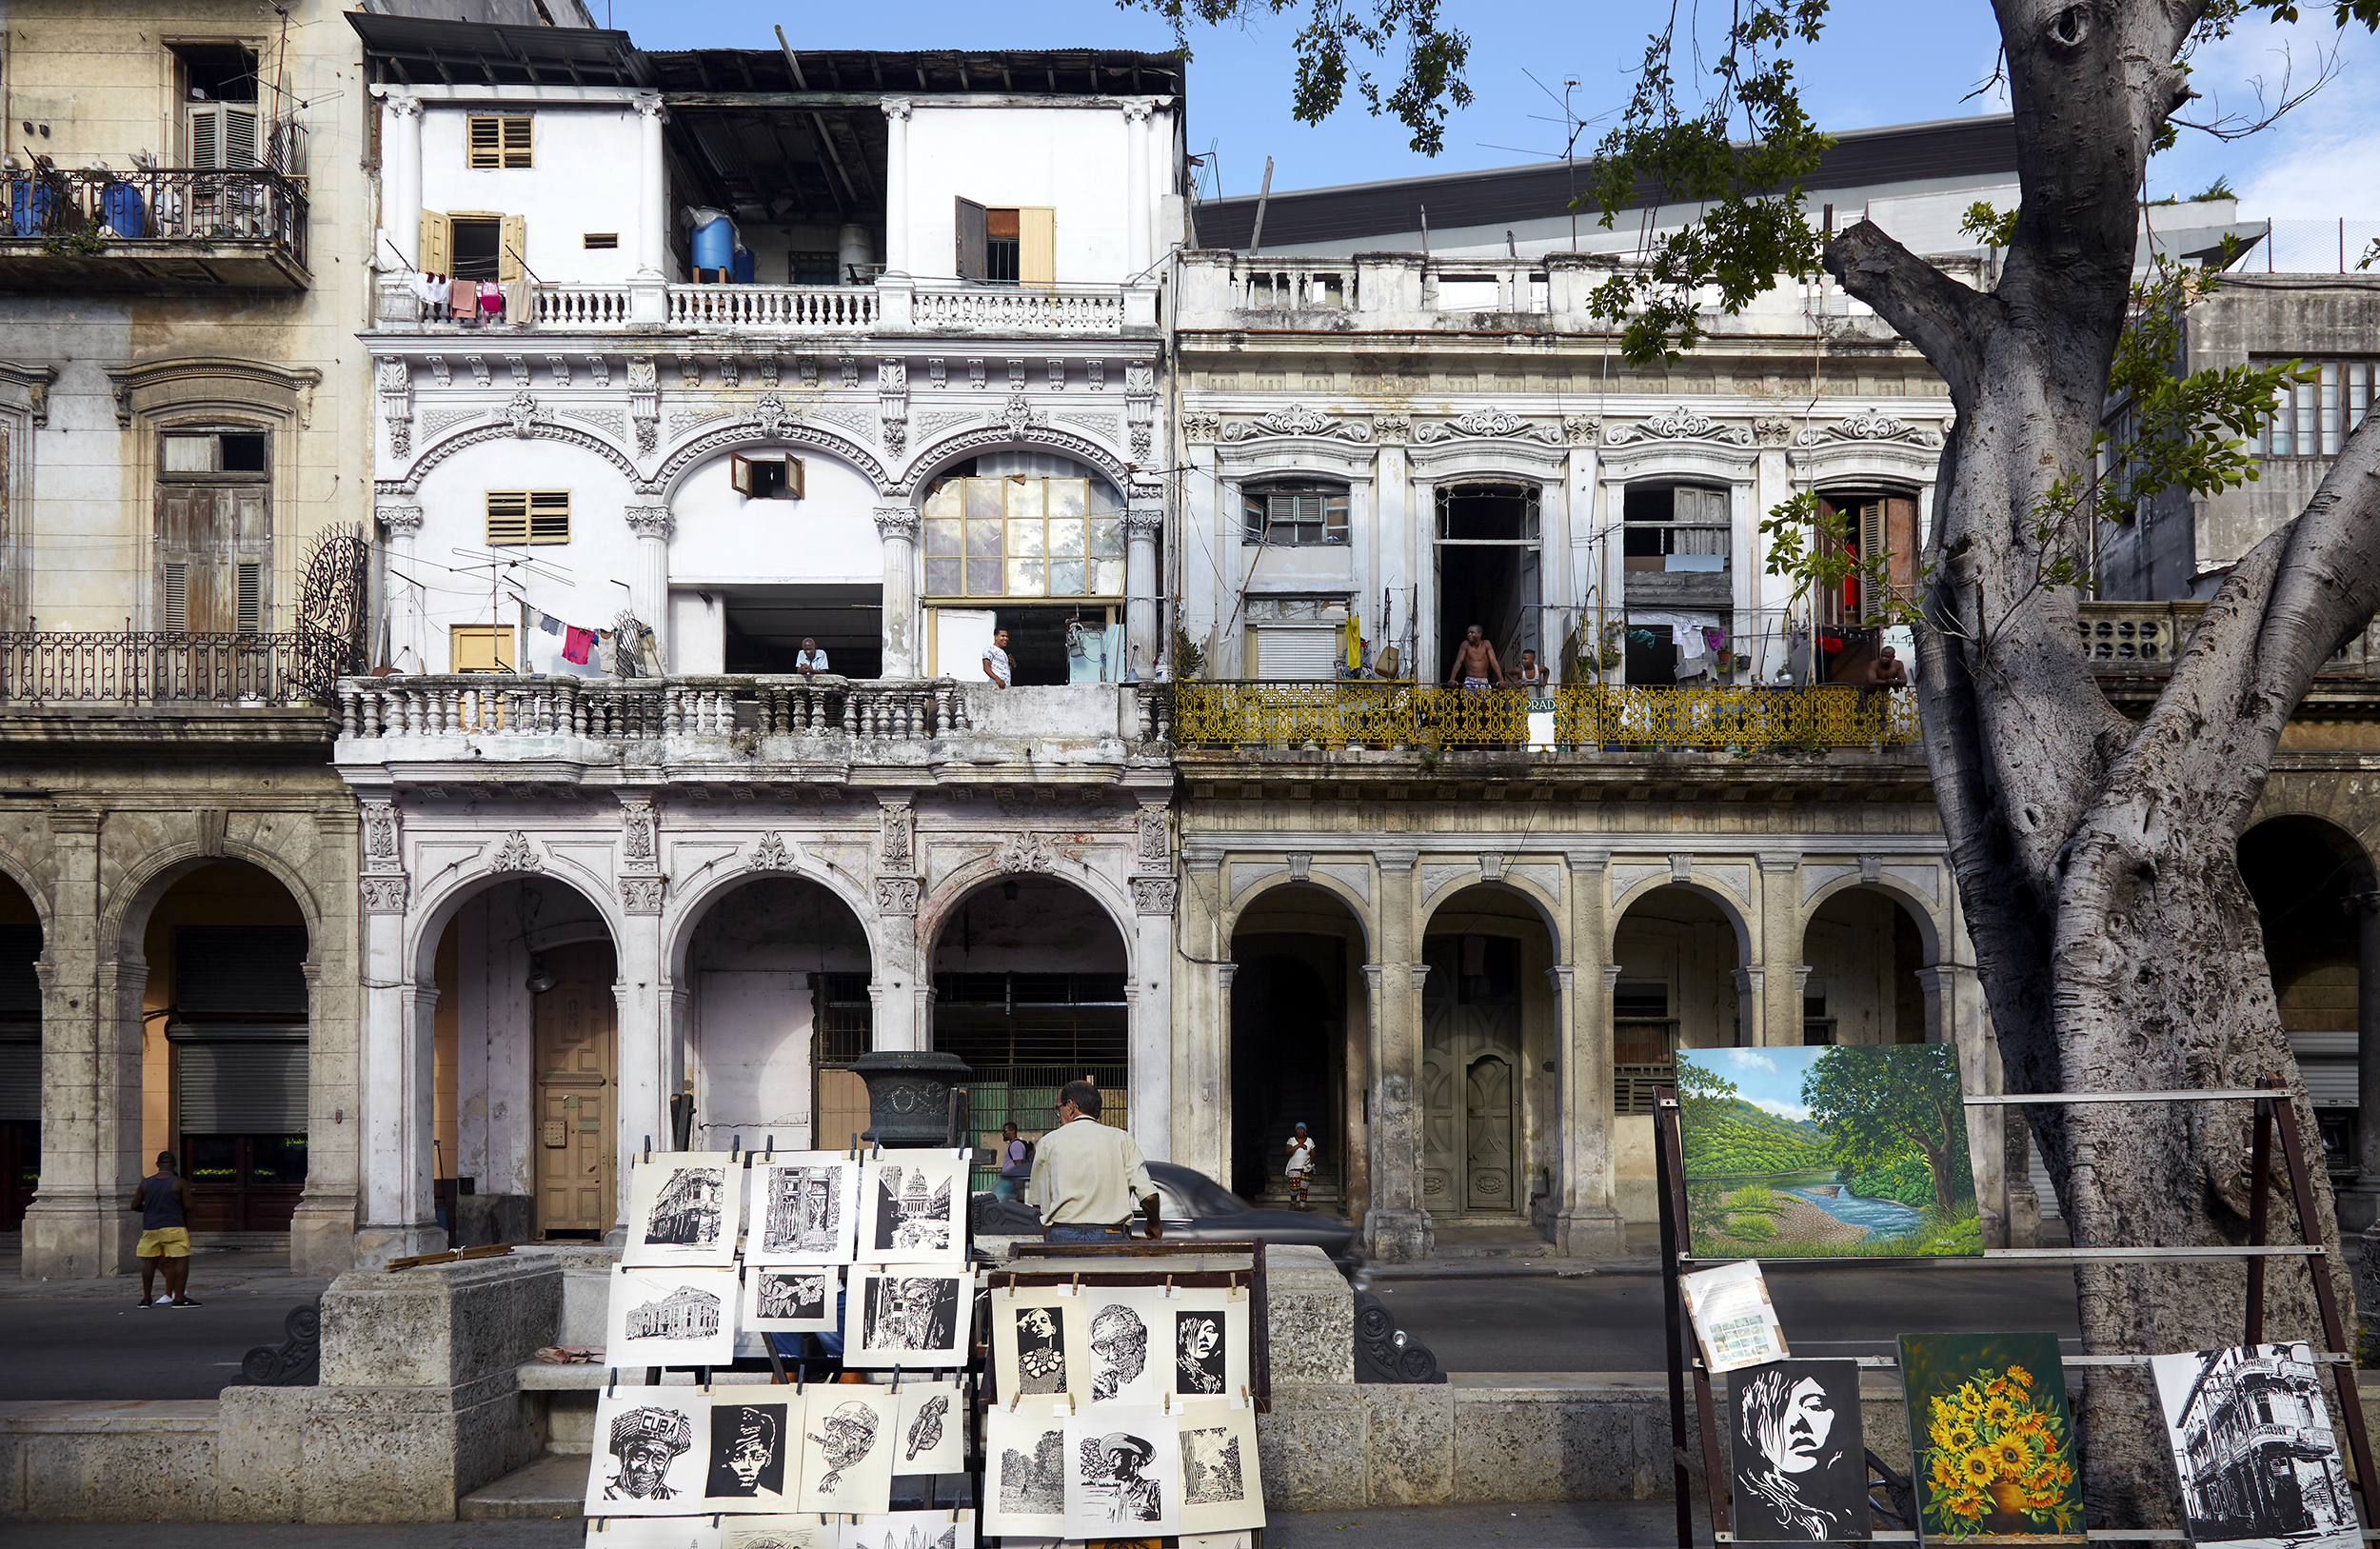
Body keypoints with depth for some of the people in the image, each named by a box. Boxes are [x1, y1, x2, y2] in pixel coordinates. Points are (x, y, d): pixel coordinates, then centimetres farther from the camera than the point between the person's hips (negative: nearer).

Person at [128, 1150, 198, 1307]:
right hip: (173, 1227, -4)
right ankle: (179, 1298, -10)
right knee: (181, 1261, -3)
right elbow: (188, 1206, -6)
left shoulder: (146, 1183, 7)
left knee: (149, 1262, 14)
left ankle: (146, 1297, 19)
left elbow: (134, 1205, 11)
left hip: (150, 1228, 4)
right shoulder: (180, 1183, -5)